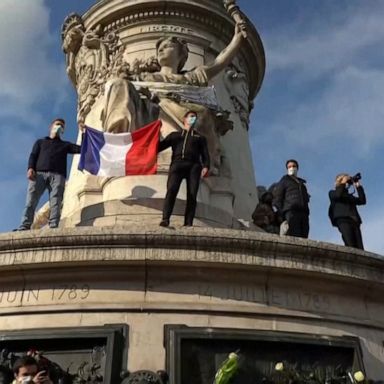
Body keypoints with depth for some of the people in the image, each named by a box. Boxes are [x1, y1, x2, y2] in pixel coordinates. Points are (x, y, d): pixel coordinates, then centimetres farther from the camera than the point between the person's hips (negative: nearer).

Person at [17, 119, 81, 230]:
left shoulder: (65, 145, 33)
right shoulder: (40, 142, 32)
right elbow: (33, 155, 15)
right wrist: (30, 168, -5)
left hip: (57, 175, 0)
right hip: (39, 173, 0)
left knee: (55, 203, -18)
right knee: (31, 201, -16)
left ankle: (53, 228, -30)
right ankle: (24, 227, -24)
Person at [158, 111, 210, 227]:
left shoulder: (200, 137, 30)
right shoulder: (174, 135, 30)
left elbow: (205, 154, 15)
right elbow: (160, 146, 21)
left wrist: (206, 166, -4)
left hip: (193, 166, 1)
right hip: (177, 164, -1)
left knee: (192, 194, -13)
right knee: (171, 190, -23)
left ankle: (188, 223, -19)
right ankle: (165, 219, -33)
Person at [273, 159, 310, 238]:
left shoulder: (302, 183, 34)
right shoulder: (284, 180, 18)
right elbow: (277, 198, 7)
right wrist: (281, 212, -7)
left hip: (303, 212, 5)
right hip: (291, 211, -5)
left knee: (303, 237, -10)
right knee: (293, 238, -21)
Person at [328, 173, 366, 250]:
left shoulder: (350, 195, 33)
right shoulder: (333, 193, 19)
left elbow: (362, 201, 18)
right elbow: (338, 195, -5)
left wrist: (358, 186, 19)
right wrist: (343, 183, 7)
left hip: (354, 221, 5)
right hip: (343, 220, -5)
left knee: (360, 248, -12)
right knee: (351, 246, -25)